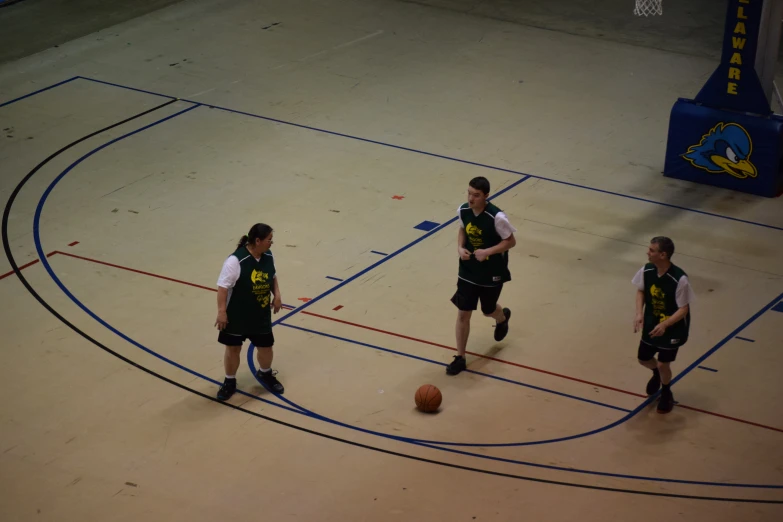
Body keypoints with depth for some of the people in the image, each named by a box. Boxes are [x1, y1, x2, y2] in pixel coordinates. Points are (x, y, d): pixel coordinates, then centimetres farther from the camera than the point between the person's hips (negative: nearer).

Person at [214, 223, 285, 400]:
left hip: (261, 315, 5)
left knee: (266, 346, 15)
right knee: (232, 348, 9)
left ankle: (265, 374, 44)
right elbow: (223, 286, -24)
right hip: (237, 316, -5)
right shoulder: (236, 261, -26)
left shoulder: (268, 256, -4)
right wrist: (221, 311, -24)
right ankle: (230, 382, 29)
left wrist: (277, 295, 4)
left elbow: (272, 276, 15)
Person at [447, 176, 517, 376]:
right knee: (463, 313, 3)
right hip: (468, 271, 3)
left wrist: (488, 251, -27)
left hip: (491, 273, -3)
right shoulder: (463, 210, -12)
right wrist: (460, 247, -11)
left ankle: (502, 317, 58)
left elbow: (510, 241, -16)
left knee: (488, 310, 19)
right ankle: (460, 358, 15)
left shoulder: (496, 217, -28)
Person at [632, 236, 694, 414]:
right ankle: (657, 374, 51)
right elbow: (641, 291, 4)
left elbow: (683, 309, -22)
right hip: (651, 324, 5)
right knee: (644, 359, 15)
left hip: (673, 328, -5)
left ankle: (666, 394, 31)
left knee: (663, 364, -1)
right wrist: (639, 314, -11)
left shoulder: (679, 279, -31)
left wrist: (664, 325, -33)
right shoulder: (646, 271, -16)